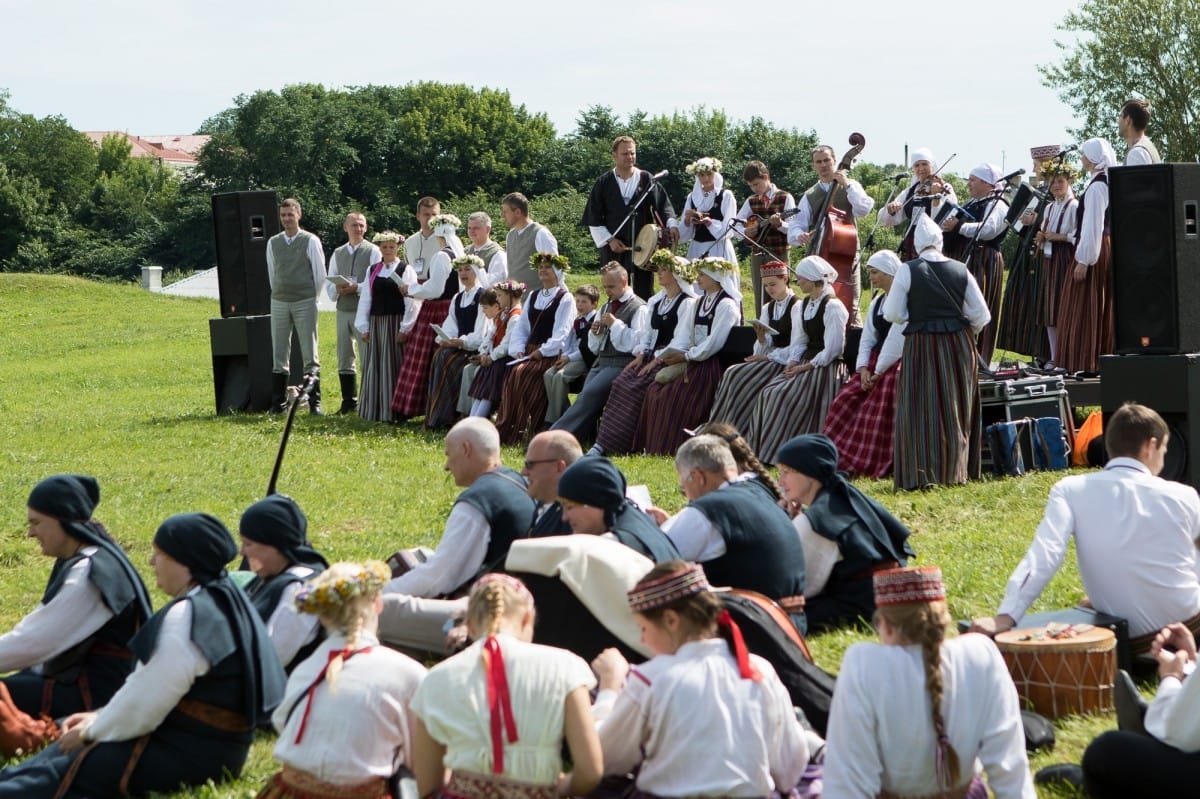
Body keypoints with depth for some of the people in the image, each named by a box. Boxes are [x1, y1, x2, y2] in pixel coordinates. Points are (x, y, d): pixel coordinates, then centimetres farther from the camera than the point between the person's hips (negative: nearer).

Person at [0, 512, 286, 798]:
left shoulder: (187, 616, -20)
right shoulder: (225, 601, 12)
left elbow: (147, 697, -18)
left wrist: (91, 732, -3)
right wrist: (100, 717, 11)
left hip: (188, 754, -10)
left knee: (63, 771, -11)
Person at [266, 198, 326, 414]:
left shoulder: (310, 241, -3)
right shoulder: (273, 243, 8)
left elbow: (320, 273, 1)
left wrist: (311, 297, 6)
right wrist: (278, 293, 15)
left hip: (305, 302, -3)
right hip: (279, 302, 3)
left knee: (310, 355, -3)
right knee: (279, 356, 3)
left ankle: (314, 403, -1)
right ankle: (278, 403, 6)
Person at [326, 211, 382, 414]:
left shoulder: (373, 252, -1)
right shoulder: (337, 254, 16)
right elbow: (329, 283, 13)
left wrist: (356, 288, -19)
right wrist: (337, 289, -8)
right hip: (343, 310, 5)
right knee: (344, 357, 7)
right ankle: (349, 402, 14)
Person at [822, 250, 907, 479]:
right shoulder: (876, 303, 17)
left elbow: (897, 340, -17)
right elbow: (867, 339, 13)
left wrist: (880, 370, -15)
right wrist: (863, 368, -3)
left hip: (896, 365, -9)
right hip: (875, 363, 9)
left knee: (880, 414, -12)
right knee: (845, 402, 2)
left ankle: (875, 467, -3)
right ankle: (841, 458, 6)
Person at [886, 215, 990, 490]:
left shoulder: (907, 271, -8)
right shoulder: (960, 271, 1)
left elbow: (892, 314, -7)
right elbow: (981, 316, 3)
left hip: (921, 345, -3)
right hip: (959, 346, 3)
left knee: (921, 411, 1)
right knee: (956, 409, 12)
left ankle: (922, 474, -2)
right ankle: (955, 470, 17)